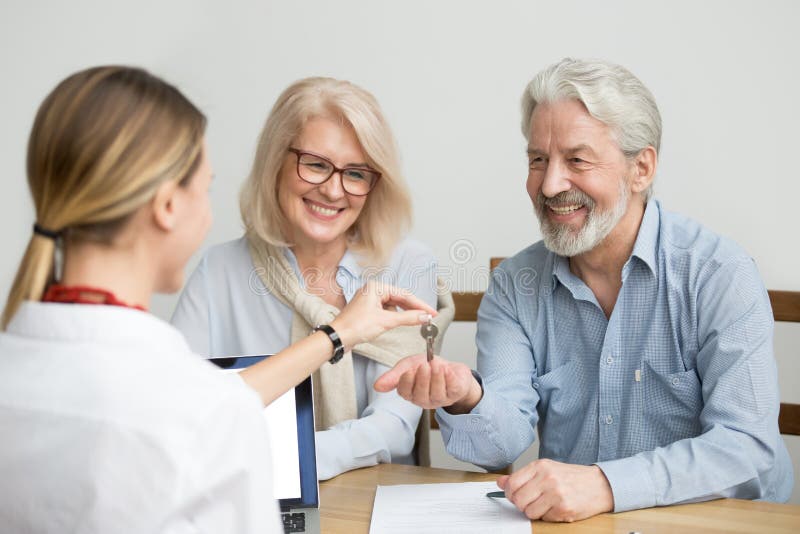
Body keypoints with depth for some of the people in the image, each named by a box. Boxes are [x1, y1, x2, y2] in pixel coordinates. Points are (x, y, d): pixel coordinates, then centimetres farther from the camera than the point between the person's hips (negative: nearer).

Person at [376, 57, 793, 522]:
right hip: (568, 521, 2)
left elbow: (748, 447, -17)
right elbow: (505, 442, -6)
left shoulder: (718, 274, -10)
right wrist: (468, 401, -28)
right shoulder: (514, 286, 1)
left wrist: (606, 484, -29)